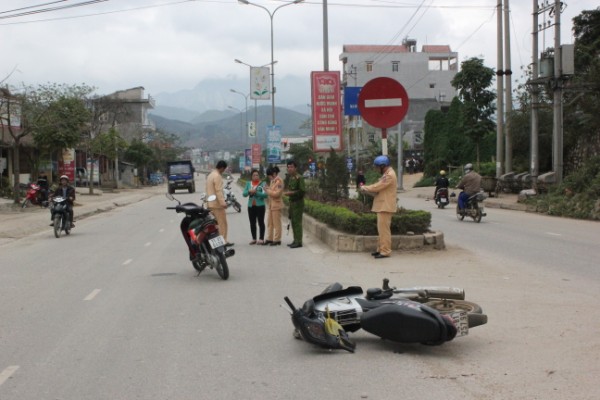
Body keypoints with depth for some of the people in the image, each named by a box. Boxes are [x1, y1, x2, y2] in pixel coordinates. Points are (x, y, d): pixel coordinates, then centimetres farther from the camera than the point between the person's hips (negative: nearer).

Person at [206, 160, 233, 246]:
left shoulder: (210, 175, 16)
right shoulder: (217, 176, -15)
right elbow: (218, 191, -22)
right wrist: (223, 203, -26)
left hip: (211, 203, 10)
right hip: (217, 203, -9)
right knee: (222, 223, -4)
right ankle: (223, 241, -3)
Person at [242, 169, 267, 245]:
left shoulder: (262, 183, -3)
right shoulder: (248, 183, 9)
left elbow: (265, 194, -12)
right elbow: (244, 194, 4)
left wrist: (256, 192, -20)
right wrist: (249, 191, -15)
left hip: (260, 205, -4)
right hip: (251, 206, 5)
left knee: (261, 222, -1)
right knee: (252, 223, 9)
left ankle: (261, 239, 2)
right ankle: (254, 239, 17)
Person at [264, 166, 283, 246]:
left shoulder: (279, 181, -14)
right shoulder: (272, 180, 13)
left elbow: (277, 193, -21)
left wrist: (268, 191, -13)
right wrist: (268, 189, 3)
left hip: (276, 204, -9)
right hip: (271, 204, 9)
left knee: (277, 223, -2)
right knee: (270, 223, 12)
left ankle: (277, 240, 4)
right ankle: (269, 239, 19)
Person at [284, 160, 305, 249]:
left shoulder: (299, 178, -14)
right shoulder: (290, 177, 12)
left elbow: (302, 191, -20)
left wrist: (291, 193, -19)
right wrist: (287, 191, 5)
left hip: (298, 202, -9)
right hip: (292, 202, 9)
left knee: (297, 222, -8)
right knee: (293, 221, 12)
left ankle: (298, 242, -4)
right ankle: (296, 240, 20)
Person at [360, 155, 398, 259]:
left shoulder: (389, 175, -18)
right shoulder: (387, 174, 18)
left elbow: (376, 187, -20)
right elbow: (378, 187, 16)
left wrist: (364, 188, -5)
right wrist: (367, 188, 2)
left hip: (385, 206, -11)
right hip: (383, 206, 11)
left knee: (384, 229, -8)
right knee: (381, 229, 15)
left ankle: (385, 251, -5)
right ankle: (380, 249, 21)